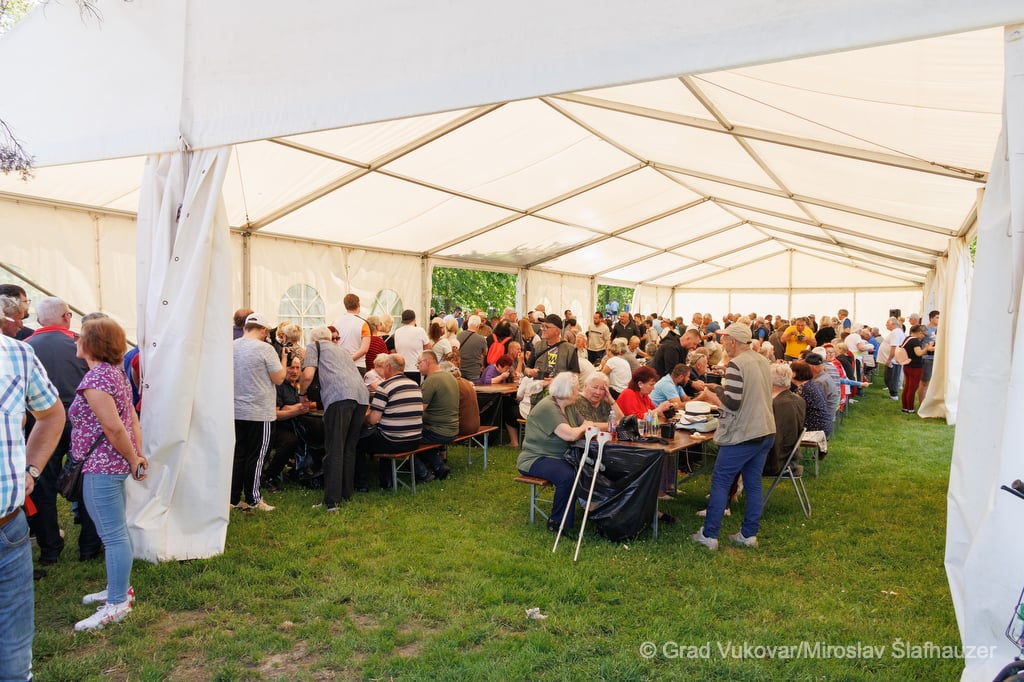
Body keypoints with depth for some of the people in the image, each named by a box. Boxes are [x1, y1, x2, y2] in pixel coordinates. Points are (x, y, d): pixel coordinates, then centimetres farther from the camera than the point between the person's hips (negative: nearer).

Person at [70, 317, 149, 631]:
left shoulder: (95, 378, -18)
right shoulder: (116, 372, 12)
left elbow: (114, 427, -23)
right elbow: (133, 419, 10)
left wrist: (133, 460, -11)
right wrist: (138, 455, 6)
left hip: (101, 467, -10)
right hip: (117, 464, 10)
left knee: (113, 535, -3)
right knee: (117, 530, 18)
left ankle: (117, 604, 5)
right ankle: (121, 588, 30)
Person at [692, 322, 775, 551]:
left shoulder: (736, 364, -17)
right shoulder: (762, 361, 10)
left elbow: (732, 403, -21)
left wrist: (711, 396, -4)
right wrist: (719, 388, 15)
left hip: (742, 436, -8)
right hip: (766, 433, 8)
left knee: (720, 483, 2)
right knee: (754, 484, 14)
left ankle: (709, 535, 6)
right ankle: (749, 534, 20)